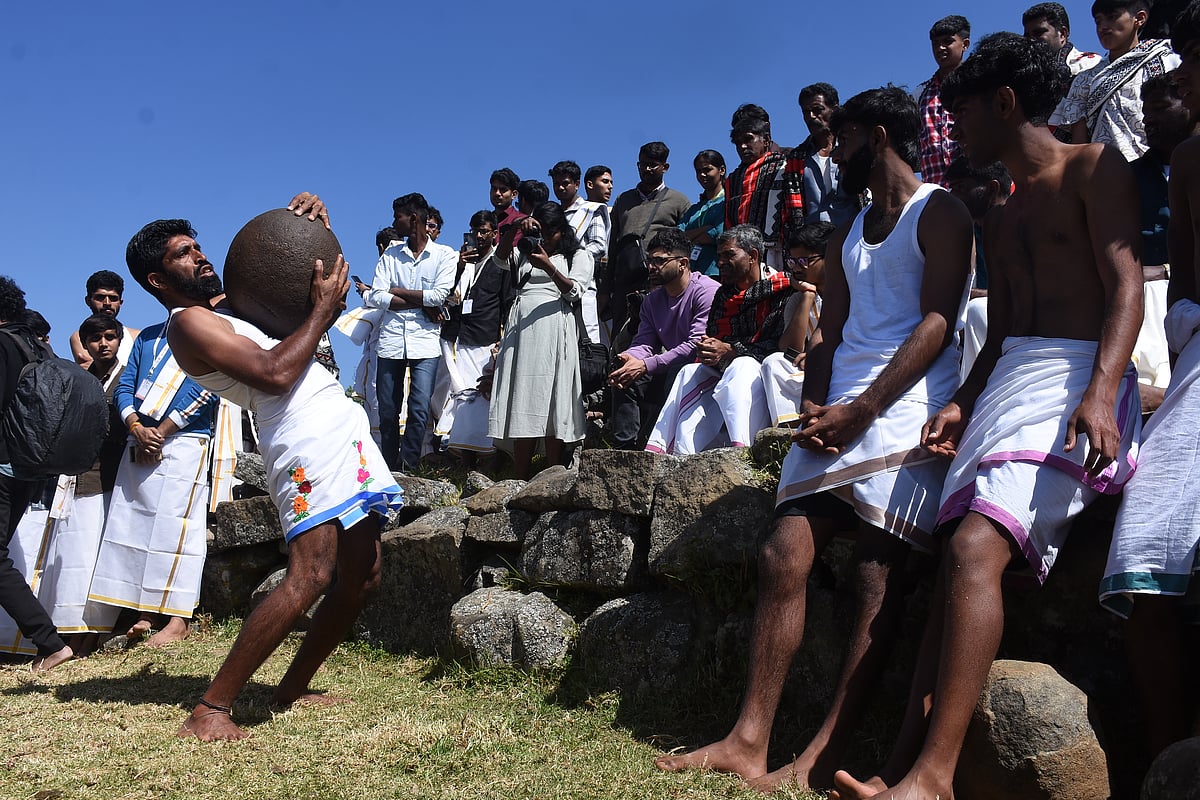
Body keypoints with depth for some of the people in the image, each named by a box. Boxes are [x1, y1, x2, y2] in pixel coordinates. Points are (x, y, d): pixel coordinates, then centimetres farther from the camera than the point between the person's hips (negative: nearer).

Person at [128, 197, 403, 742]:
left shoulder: (233, 304, 25)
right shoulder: (188, 323, -1)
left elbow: (328, 293, 34)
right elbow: (273, 374, -16)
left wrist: (318, 228, 19)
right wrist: (322, 310, -6)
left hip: (344, 429, 9)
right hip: (305, 438, -9)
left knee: (361, 576, 6)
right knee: (310, 575, -21)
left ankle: (293, 686, 19)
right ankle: (211, 708, -12)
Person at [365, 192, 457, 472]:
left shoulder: (445, 255, 5)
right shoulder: (390, 255, 13)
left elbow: (439, 295, -9)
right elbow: (374, 298, 1)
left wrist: (397, 291, -2)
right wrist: (422, 304, -7)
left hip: (425, 343, -3)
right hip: (390, 341, 3)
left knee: (419, 411, -10)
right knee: (387, 412, 4)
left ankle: (407, 469, -2)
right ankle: (390, 470, 14)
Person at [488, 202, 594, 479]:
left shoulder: (578, 256, 16)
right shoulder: (524, 254, 28)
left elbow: (574, 290, 0)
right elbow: (500, 258, 8)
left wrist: (548, 267, -15)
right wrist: (514, 228, -6)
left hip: (555, 332, -3)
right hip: (521, 330, 3)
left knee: (552, 405, -12)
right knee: (522, 406, -4)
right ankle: (521, 485, -6)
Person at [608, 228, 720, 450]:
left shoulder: (708, 291, -15)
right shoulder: (653, 300, 13)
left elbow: (697, 345, -24)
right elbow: (644, 342, 5)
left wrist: (645, 365, -27)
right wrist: (629, 358, -22)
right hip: (667, 375, 7)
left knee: (676, 373, -34)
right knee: (624, 378, -9)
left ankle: (648, 445, -28)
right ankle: (624, 448, -13)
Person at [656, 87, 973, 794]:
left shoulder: (938, 213, 4)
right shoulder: (846, 238, 28)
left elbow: (936, 323, -8)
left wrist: (861, 411, -16)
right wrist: (814, 410, 0)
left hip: (904, 408, -7)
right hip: (836, 414, 7)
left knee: (878, 574, -13)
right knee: (783, 556, -5)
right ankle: (749, 742, -3)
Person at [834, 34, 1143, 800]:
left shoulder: (1095, 170, 5)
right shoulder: (999, 219, 27)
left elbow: (1126, 285, -8)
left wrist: (1101, 392, -24)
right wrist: (962, 405, 6)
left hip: (1077, 376, -7)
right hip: (1006, 379, 8)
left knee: (976, 546, -26)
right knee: (958, 560, -8)